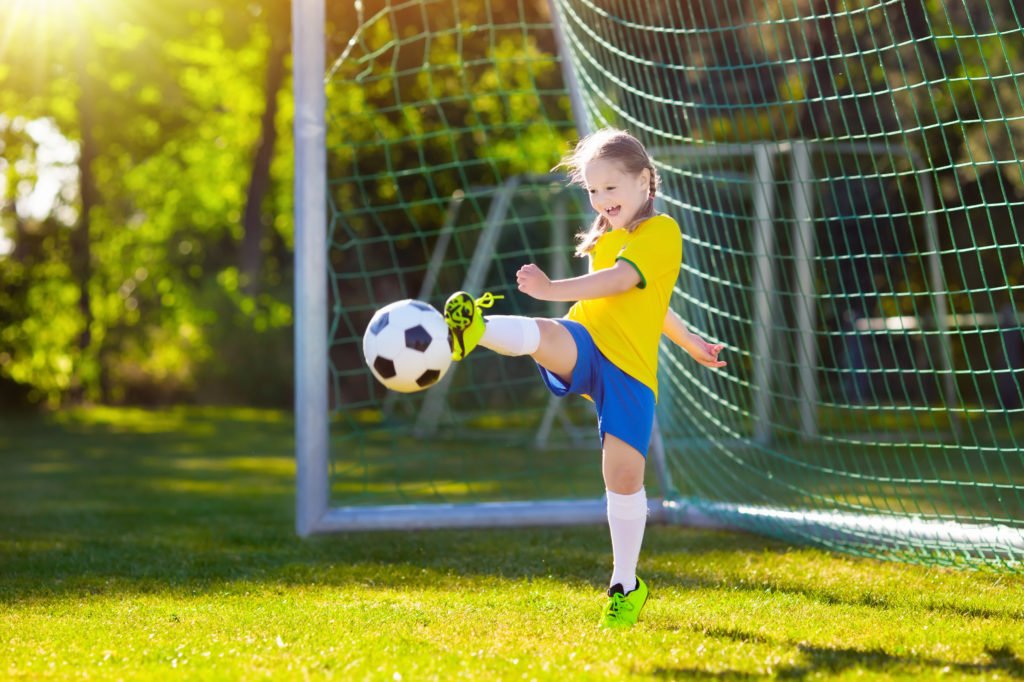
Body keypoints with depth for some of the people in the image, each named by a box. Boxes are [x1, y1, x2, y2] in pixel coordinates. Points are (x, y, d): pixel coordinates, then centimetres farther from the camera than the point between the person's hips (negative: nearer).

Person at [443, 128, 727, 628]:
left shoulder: (661, 232, -1)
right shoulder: (605, 238, 23)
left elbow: (620, 282, -18)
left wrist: (554, 289, -32)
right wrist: (688, 340, 46)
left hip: (630, 366, -5)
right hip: (583, 346, 5)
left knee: (624, 472, -6)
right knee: (541, 336, -31)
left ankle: (626, 585, 9)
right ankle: (473, 331, -63)